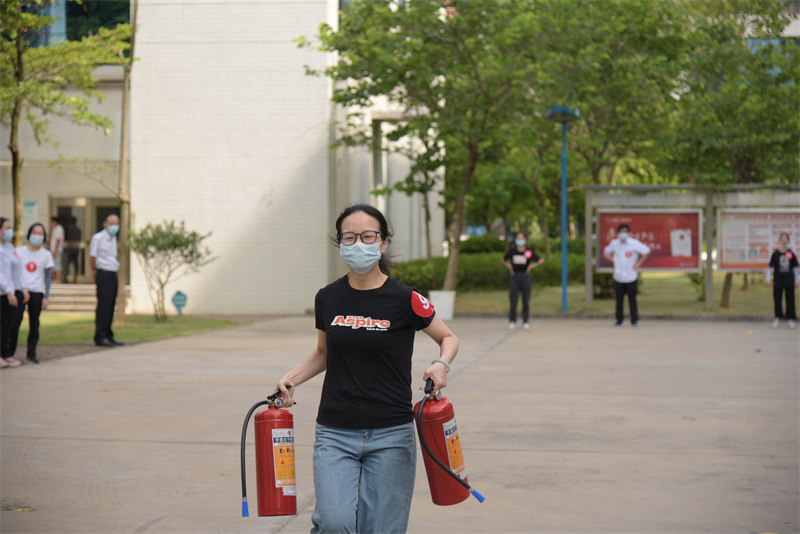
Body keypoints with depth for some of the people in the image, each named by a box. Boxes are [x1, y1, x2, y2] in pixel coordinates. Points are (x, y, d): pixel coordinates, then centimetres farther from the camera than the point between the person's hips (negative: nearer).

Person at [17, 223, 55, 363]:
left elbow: (48, 277, 8)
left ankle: (31, 354, 12)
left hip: (37, 293, 1)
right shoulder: (19, 252, 4)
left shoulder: (46, 255, 6)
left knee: (34, 324, 2)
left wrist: (46, 296, 2)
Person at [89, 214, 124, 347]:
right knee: (103, 305, -8)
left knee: (111, 306, 9)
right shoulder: (98, 237, -7)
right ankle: (100, 337, -5)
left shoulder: (113, 237, 17)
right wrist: (95, 271, 4)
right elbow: (92, 257, -5)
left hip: (113, 275, 8)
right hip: (103, 274, -8)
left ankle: (108, 336, 15)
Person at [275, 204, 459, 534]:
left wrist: (441, 364, -12)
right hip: (334, 434, 2)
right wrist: (291, 378, 6)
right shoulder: (328, 299, 5)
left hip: (390, 436, -1)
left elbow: (448, 338, 9)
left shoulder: (405, 300, -5)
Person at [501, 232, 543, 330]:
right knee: (513, 299, -1)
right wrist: (509, 266, 6)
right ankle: (512, 321, 8)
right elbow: (503, 260, 20)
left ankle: (525, 321, 12)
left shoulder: (529, 252, -2)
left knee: (526, 301, 3)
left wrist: (532, 266, 0)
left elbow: (541, 261, 5)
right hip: (514, 277, 1)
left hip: (525, 277, -1)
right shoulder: (512, 251, 3)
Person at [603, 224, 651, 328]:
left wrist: (639, 263, -4)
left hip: (631, 277, -2)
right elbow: (605, 253, 16)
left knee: (632, 299, 1)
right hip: (618, 277, 2)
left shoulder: (634, 243, -10)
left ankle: (634, 320, 13)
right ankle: (619, 320, 19)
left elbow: (647, 251, -2)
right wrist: (613, 260, 1)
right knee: (619, 300, 6)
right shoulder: (614, 244, -1)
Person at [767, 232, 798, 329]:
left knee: (790, 299, 3)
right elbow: (770, 267, 3)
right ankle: (777, 318, 15)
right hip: (778, 281, -1)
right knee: (777, 300, 4)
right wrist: (768, 279, -4)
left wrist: (796, 281, 12)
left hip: (789, 281, 1)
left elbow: (795, 268, 12)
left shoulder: (791, 254, 4)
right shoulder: (775, 254, -1)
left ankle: (791, 319, 10)